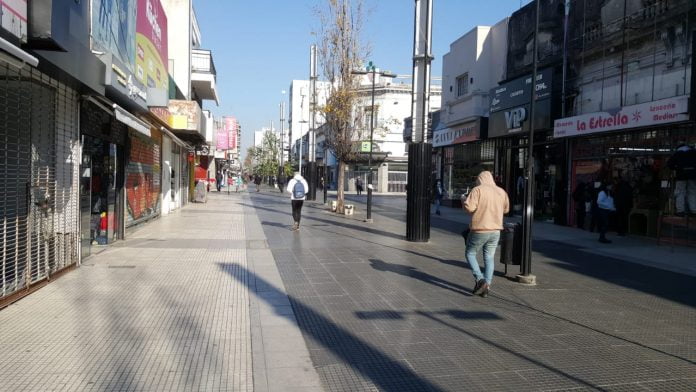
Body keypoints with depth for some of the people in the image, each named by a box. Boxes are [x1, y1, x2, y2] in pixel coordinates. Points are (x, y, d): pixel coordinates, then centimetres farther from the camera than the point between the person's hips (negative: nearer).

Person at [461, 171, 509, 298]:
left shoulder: (478, 190, -10)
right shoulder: (501, 191, 7)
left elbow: (470, 207, -19)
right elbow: (506, 209, 18)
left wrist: (463, 200, 1)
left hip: (480, 230, -5)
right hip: (496, 230, 5)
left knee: (470, 254, 12)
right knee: (489, 258, 13)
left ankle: (480, 280, -5)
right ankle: (487, 286, 9)